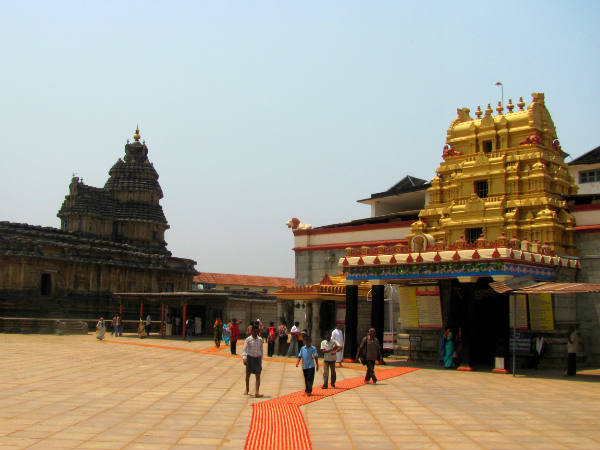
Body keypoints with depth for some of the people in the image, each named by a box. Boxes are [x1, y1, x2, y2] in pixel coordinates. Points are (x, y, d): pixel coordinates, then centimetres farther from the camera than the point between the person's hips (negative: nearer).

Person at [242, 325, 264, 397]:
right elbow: (244, 349, -10)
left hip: (257, 358, 2)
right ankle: (247, 390, 31)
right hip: (250, 358, -2)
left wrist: (261, 360, 13)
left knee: (258, 376, -8)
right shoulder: (248, 339, -6)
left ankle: (257, 392, -12)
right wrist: (244, 358, -25)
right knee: (248, 374, 11)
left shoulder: (260, 339, 3)